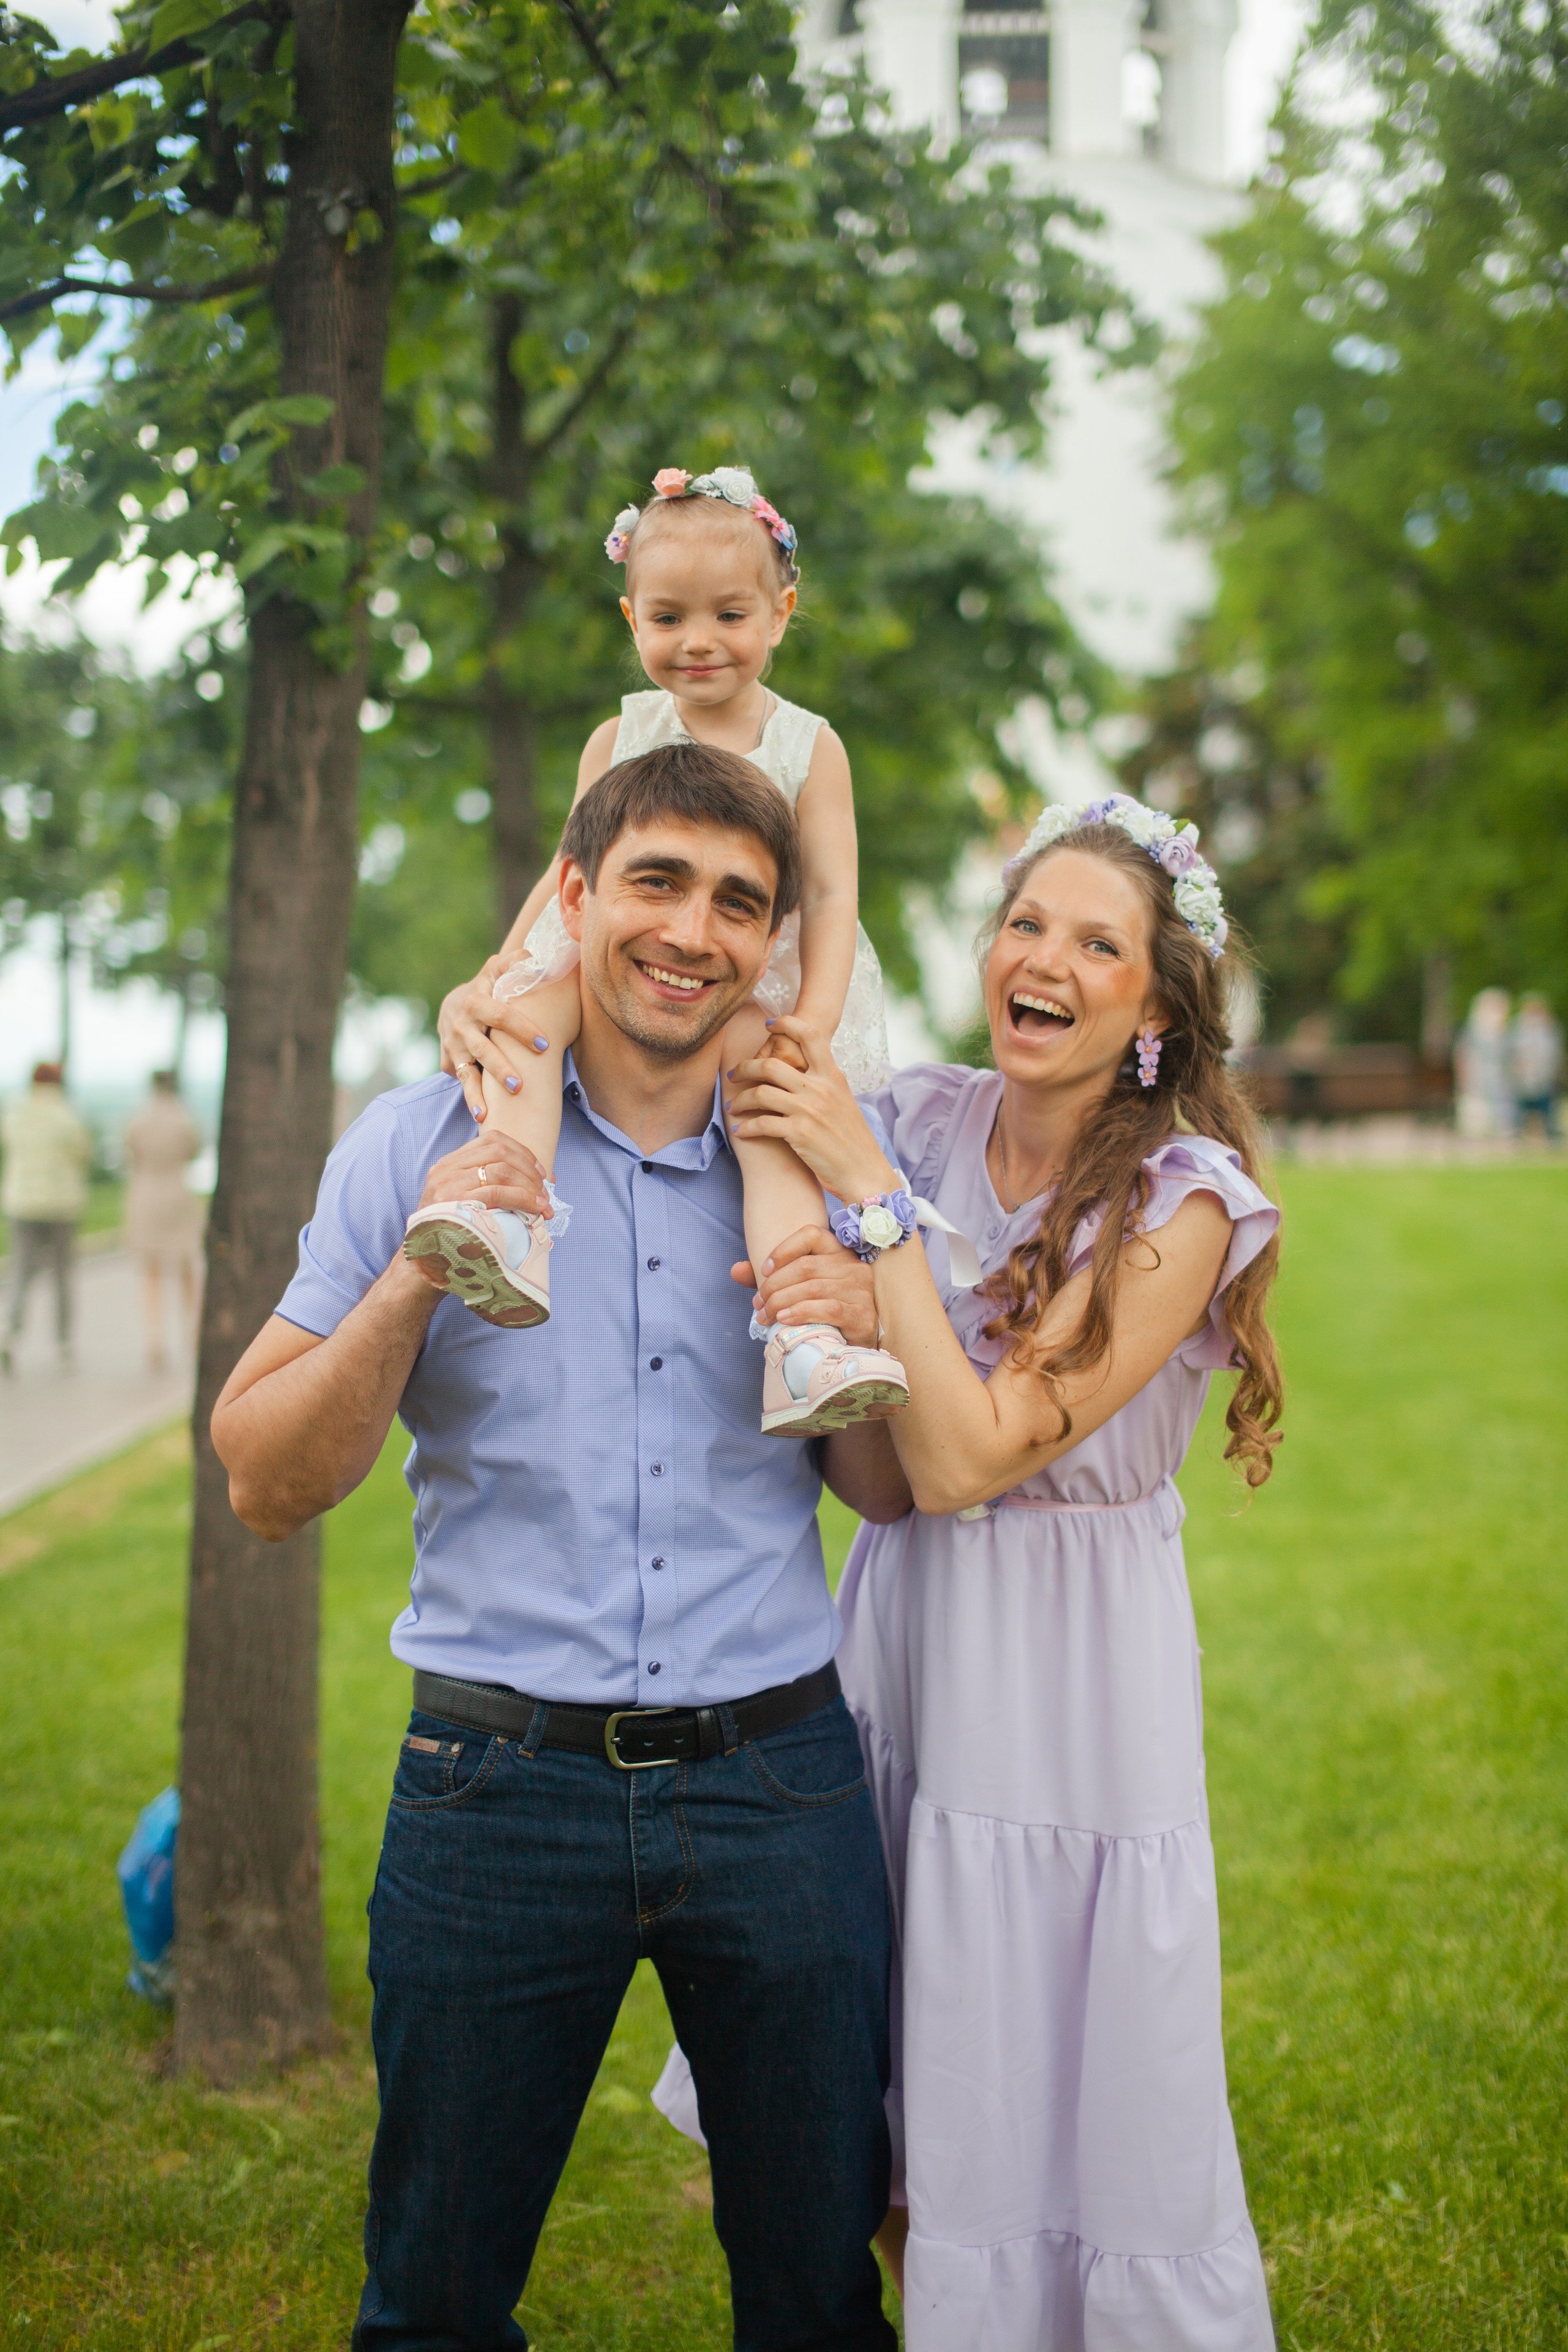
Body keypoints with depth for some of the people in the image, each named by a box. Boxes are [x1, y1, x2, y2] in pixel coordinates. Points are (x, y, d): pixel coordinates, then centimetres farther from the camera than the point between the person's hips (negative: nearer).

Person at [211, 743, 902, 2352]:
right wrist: (414, 1283, -19)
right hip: (501, 1783, -1)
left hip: (778, 1781, 2)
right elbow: (265, 1484, -4)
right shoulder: (426, 1147, -1)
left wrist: (861, 1355, -11)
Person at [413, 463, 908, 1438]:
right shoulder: (620, 741, 8)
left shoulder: (809, 747, 2)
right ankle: (510, 1229, -44)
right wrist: (491, 980, -1)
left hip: (765, 989, -2)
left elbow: (831, 894, -5)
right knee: (536, 990, -28)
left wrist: (808, 1030, -19)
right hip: (629, 976, 2)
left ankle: (802, 1353, -43)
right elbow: (572, 875, 12)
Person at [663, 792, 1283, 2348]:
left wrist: (870, 1199, -21)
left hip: (1069, 1683, -5)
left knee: (1067, 2118, 6)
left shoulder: (1186, 1201, -13)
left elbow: (970, 1458, -22)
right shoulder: (920, 1120, 1)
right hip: (896, 1645, 5)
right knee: (879, 2132, 15)